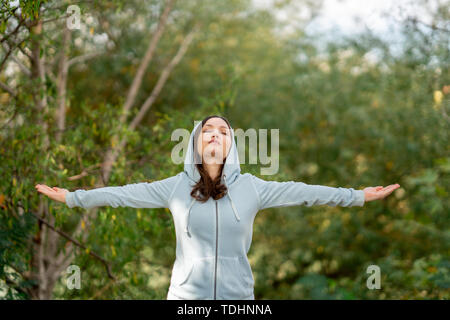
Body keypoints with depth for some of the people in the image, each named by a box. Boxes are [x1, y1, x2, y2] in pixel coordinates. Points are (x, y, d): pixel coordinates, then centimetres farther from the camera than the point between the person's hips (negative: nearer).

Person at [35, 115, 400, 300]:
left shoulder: (250, 187, 4)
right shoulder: (176, 186, 4)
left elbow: (300, 192, 5)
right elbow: (127, 194, 7)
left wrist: (358, 196, 6)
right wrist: (73, 197, 8)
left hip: (237, 295, 0)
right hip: (187, 294, 0)